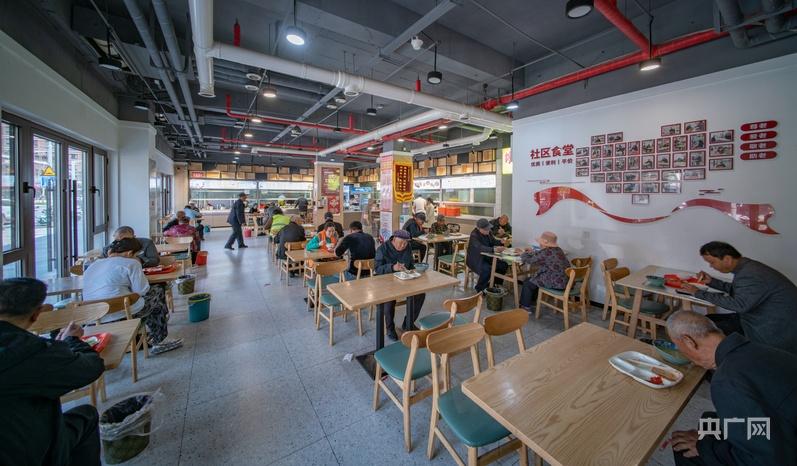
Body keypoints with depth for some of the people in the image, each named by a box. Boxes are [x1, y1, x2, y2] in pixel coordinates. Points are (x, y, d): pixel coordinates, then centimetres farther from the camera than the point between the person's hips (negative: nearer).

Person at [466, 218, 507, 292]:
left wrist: (501, 242, -13)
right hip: (476, 260, -8)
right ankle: (479, 290, -8)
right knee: (487, 269, -31)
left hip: (487, 257, 8)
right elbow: (480, 248, -37)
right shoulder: (474, 235, -23)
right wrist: (494, 249, -51)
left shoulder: (488, 232, 1)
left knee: (504, 265, -6)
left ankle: (496, 285, 13)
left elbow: (493, 242, 10)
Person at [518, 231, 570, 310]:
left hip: (556, 283, -9)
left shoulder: (545, 252, -22)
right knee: (532, 278, 23)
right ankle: (531, 302, 38)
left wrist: (524, 253, 3)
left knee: (527, 283, 6)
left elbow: (527, 259, -16)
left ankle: (525, 307, 20)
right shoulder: (558, 249, 7)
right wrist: (532, 252, 22)